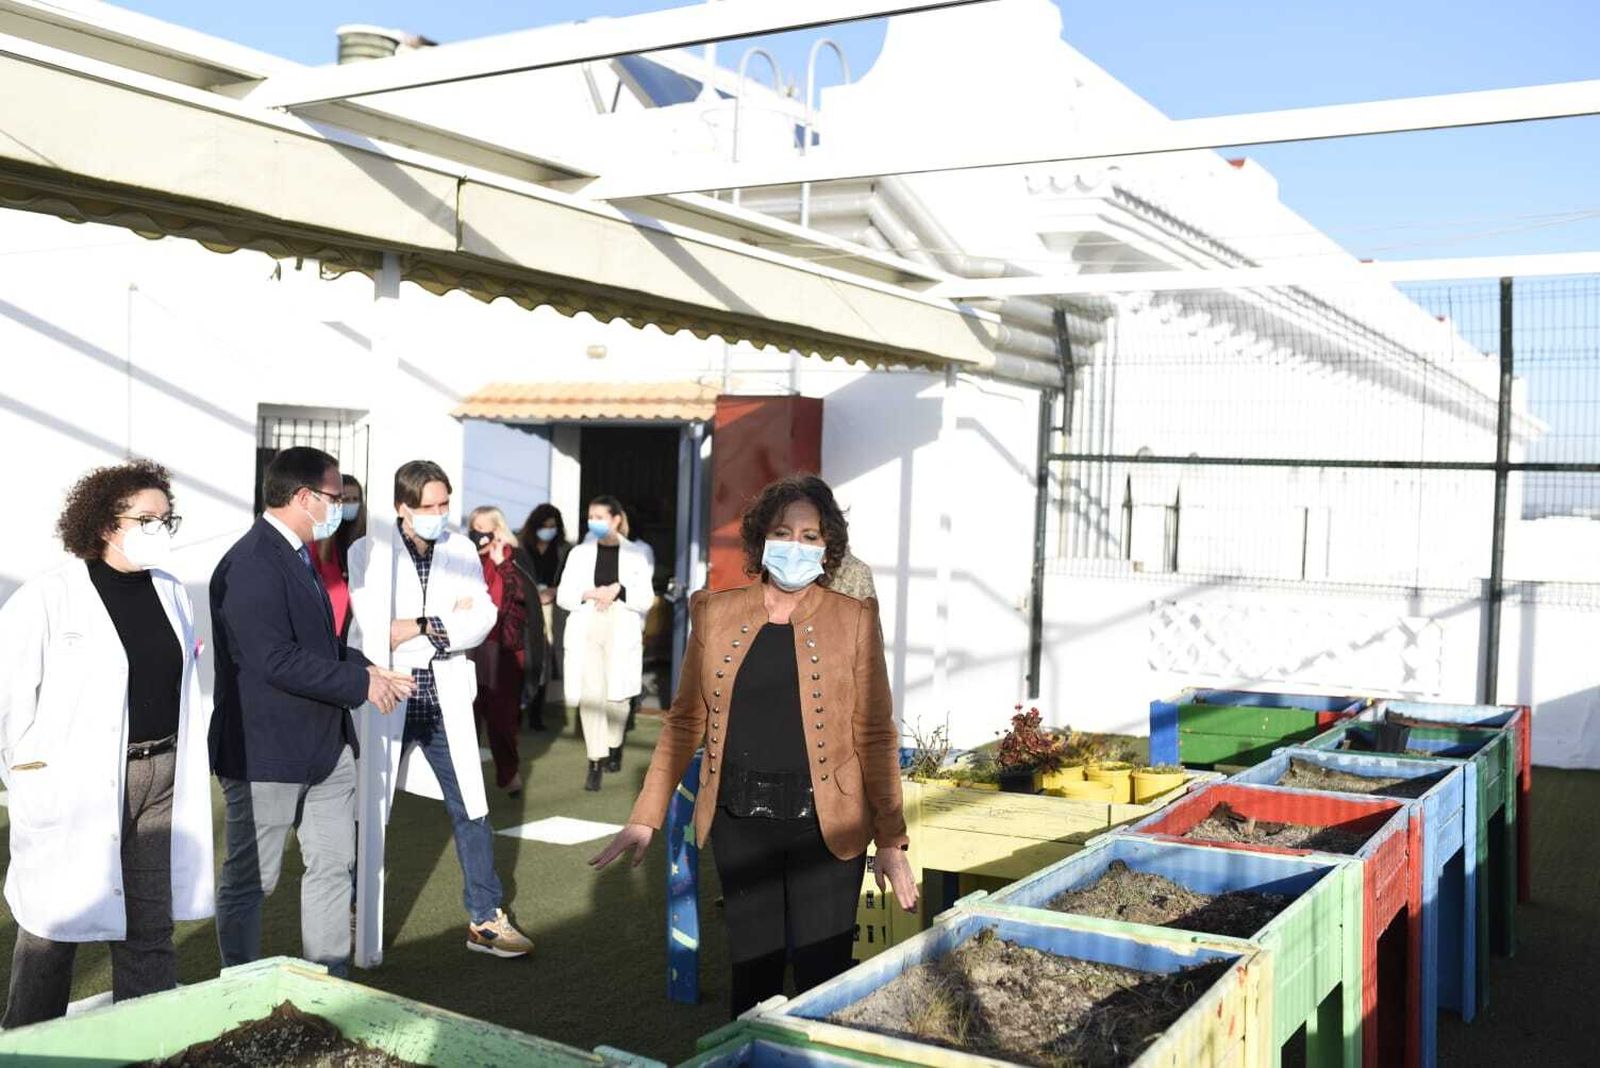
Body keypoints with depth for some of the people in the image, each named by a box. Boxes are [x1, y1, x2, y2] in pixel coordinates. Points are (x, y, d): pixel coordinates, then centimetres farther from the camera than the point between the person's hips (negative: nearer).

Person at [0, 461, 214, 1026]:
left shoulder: (172, 593, 9)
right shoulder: (48, 597, -10)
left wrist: (182, 764, 12)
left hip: (161, 781, 5)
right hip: (76, 785, -5)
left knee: (150, 929, 10)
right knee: (55, 925, 8)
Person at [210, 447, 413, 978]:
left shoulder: (297, 555, 13)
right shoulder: (252, 565, -20)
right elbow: (276, 661, -26)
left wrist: (364, 668, 3)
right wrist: (360, 682, -19)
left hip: (324, 744, 10)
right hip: (267, 751, -10)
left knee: (333, 867, 15)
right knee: (251, 880, 6)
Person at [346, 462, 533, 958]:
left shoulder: (461, 550, 5)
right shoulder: (368, 552, -5)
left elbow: (483, 618, -5)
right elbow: (375, 632, -15)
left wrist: (416, 629, -14)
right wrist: (445, 622, -10)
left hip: (444, 701, 3)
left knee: (471, 810, 4)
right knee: (371, 812, 9)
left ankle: (485, 920, 14)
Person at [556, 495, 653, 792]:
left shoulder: (634, 556, 4)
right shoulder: (579, 553, 8)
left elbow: (646, 598, 1)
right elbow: (563, 595, 5)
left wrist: (618, 590, -15)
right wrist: (588, 594, -14)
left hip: (621, 634, 0)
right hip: (586, 633, 0)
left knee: (617, 695, 5)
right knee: (590, 696, -7)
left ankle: (614, 746, 31)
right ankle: (595, 763, -3)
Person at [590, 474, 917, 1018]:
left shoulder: (853, 619, -2)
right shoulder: (716, 613, 4)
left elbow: (875, 734, -1)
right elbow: (685, 720, 7)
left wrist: (891, 840, -4)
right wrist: (645, 818, 3)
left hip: (823, 825, -2)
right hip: (740, 824, 2)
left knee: (823, 975, 1)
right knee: (752, 970, 11)